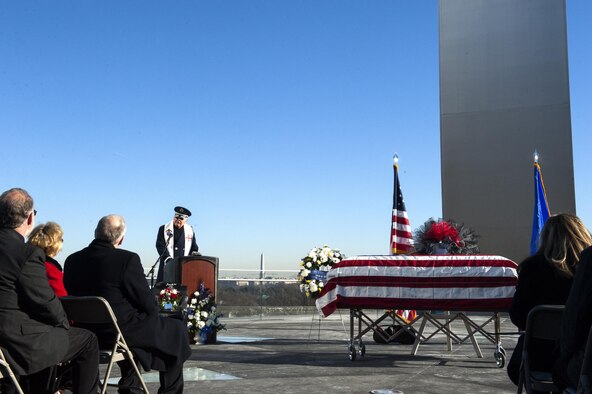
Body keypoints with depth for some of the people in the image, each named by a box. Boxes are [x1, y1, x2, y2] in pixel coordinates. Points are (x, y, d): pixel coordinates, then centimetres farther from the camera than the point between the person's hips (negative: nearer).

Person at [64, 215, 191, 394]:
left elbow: (74, 295, 10)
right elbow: (147, 302, -16)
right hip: (123, 331, -7)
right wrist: (154, 314, 7)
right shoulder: (128, 259, -20)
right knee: (177, 329, 14)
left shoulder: (72, 260, -3)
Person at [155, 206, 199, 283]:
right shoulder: (164, 229, 6)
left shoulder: (190, 231, 14)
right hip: (167, 265, -2)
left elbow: (194, 248, 19)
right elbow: (160, 245, -4)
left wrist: (193, 255, -3)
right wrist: (167, 258, -17)